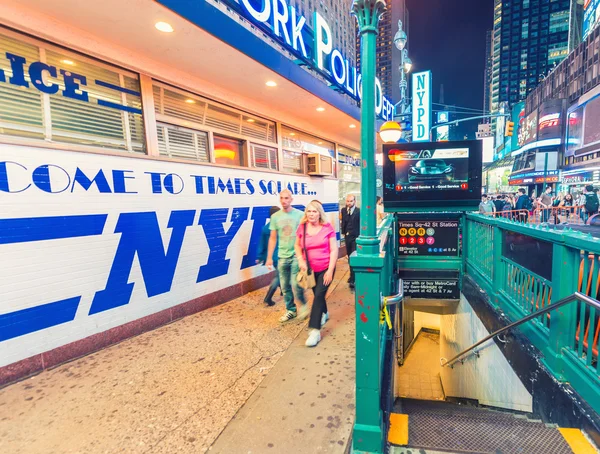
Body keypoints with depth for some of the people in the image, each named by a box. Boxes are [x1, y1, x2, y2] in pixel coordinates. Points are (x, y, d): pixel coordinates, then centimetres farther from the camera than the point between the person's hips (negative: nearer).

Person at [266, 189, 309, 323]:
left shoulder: (300, 215, -6)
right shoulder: (275, 216, 2)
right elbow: (273, 238, 7)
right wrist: (269, 257, 6)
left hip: (297, 255, -3)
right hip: (282, 257, 3)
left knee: (296, 285, -6)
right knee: (285, 287, 10)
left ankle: (303, 305, 22)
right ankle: (290, 310, 28)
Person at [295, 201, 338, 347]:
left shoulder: (327, 228, -12)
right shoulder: (302, 228, -5)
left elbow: (334, 250, -9)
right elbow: (297, 245, 8)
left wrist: (330, 271, -14)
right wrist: (300, 260, -10)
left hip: (326, 268, -3)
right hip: (310, 269, 3)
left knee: (319, 295, -11)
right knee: (318, 294, 19)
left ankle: (315, 330, -6)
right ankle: (324, 314, 48)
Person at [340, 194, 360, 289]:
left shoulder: (359, 211, -12)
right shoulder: (343, 210, 4)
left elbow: (361, 224, -11)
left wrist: (359, 237, -13)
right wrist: (343, 232, 7)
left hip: (356, 237, -6)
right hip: (347, 237, 6)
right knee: (349, 257, 16)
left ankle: (352, 280, -8)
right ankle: (352, 275, 32)